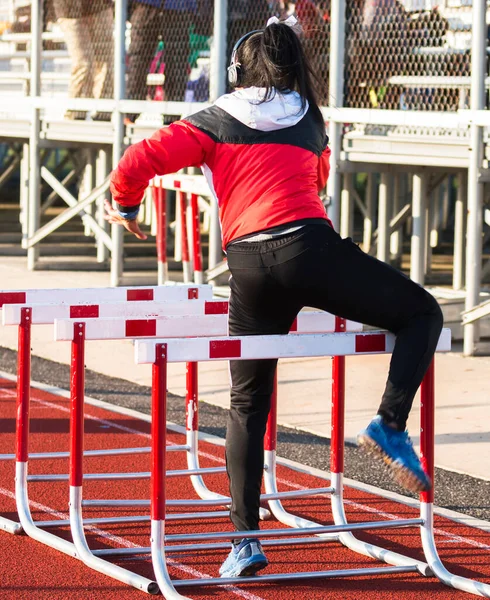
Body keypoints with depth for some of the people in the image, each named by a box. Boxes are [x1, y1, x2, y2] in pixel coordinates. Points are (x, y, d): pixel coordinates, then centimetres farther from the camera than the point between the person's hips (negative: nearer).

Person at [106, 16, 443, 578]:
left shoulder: (214, 123, 15)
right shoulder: (310, 122, 20)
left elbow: (141, 159, 6)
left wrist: (124, 204, 25)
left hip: (248, 266, 1)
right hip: (310, 246, -1)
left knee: (248, 403, 13)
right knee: (422, 313, 13)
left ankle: (245, 541, 8)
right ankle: (390, 422, -8)